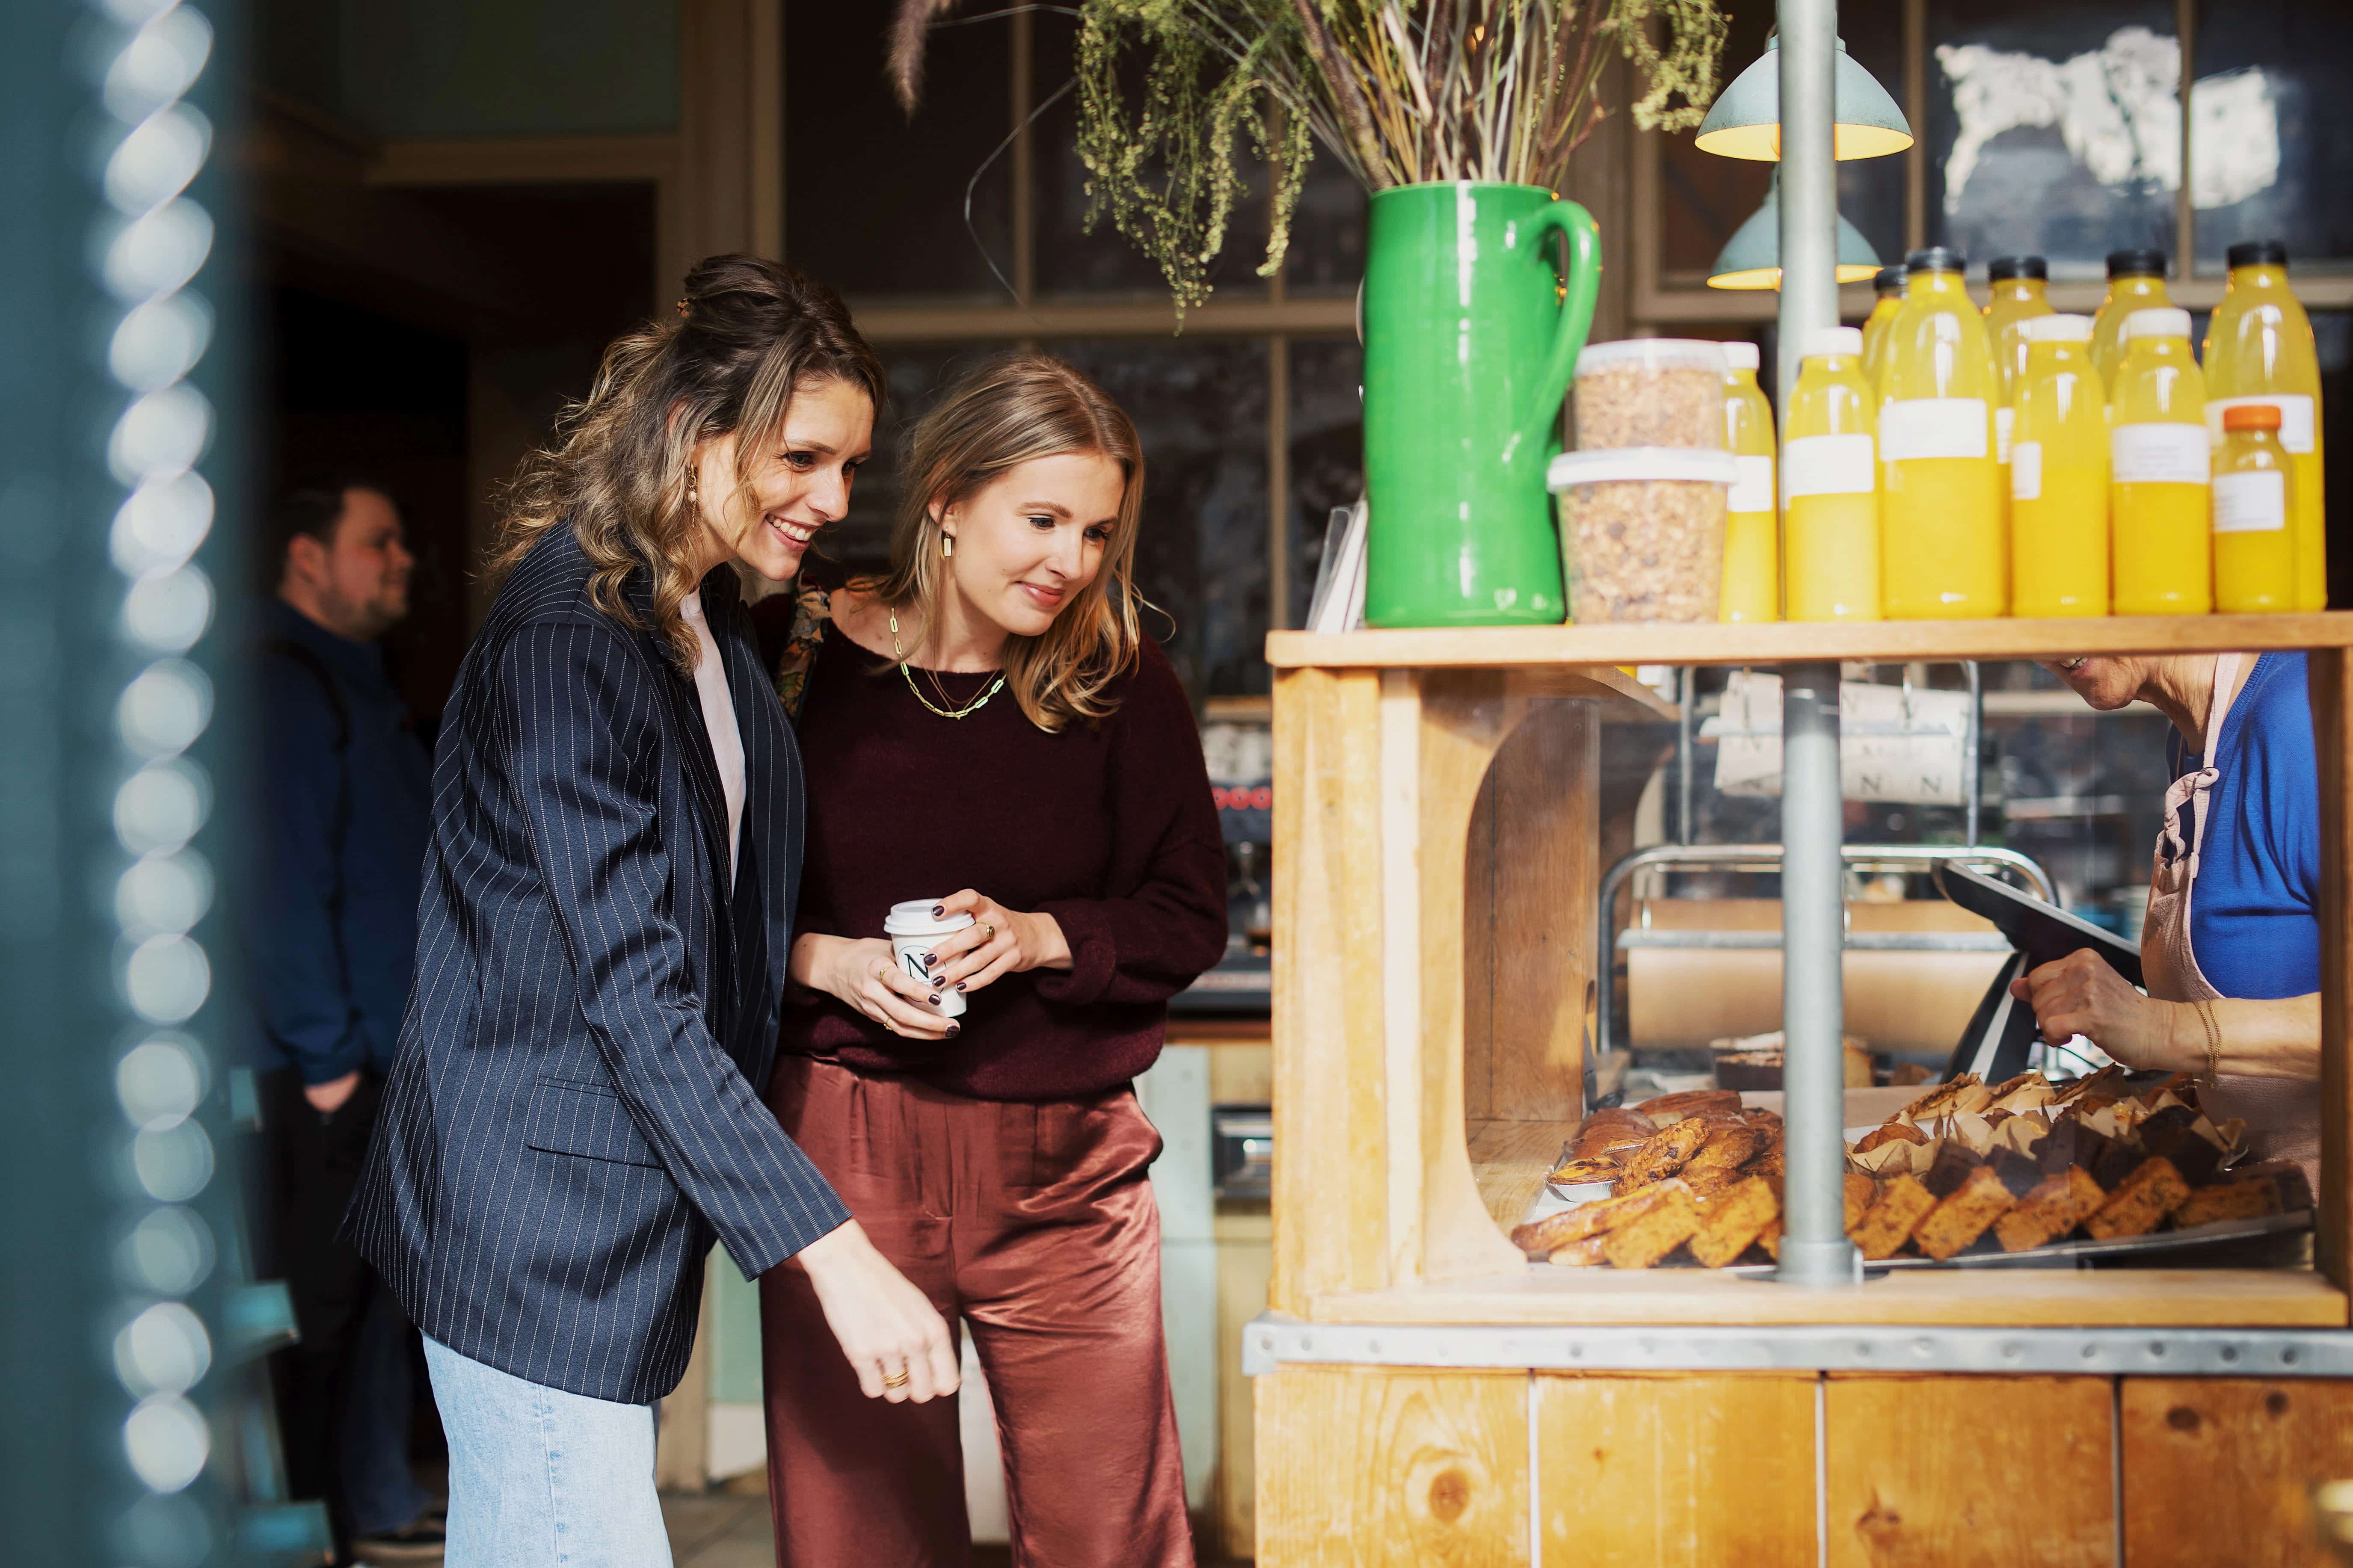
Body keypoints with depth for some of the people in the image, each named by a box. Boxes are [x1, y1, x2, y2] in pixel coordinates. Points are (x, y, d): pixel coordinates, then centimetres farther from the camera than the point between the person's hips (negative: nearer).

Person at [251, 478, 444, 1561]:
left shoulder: (360, 687, 18)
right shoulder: (282, 687, -14)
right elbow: (282, 881, -20)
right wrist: (324, 1054, -19)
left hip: (386, 1059, 10)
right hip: (321, 1071, -10)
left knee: (382, 1289, 14)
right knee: (317, 1299, -2)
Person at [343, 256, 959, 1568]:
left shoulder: (711, 626, 11)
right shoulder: (569, 645, -19)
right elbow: (634, 997, -24)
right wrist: (834, 1252, -26)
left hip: (626, 1202, 10)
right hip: (539, 1209, -9)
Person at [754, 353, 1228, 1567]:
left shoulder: (1121, 686, 1)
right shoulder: (801, 656, -2)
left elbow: (1190, 916, 5)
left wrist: (1036, 935, -12)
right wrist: (827, 961, -14)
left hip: (1065, 1164, 1)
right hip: (846, 1148, -1)